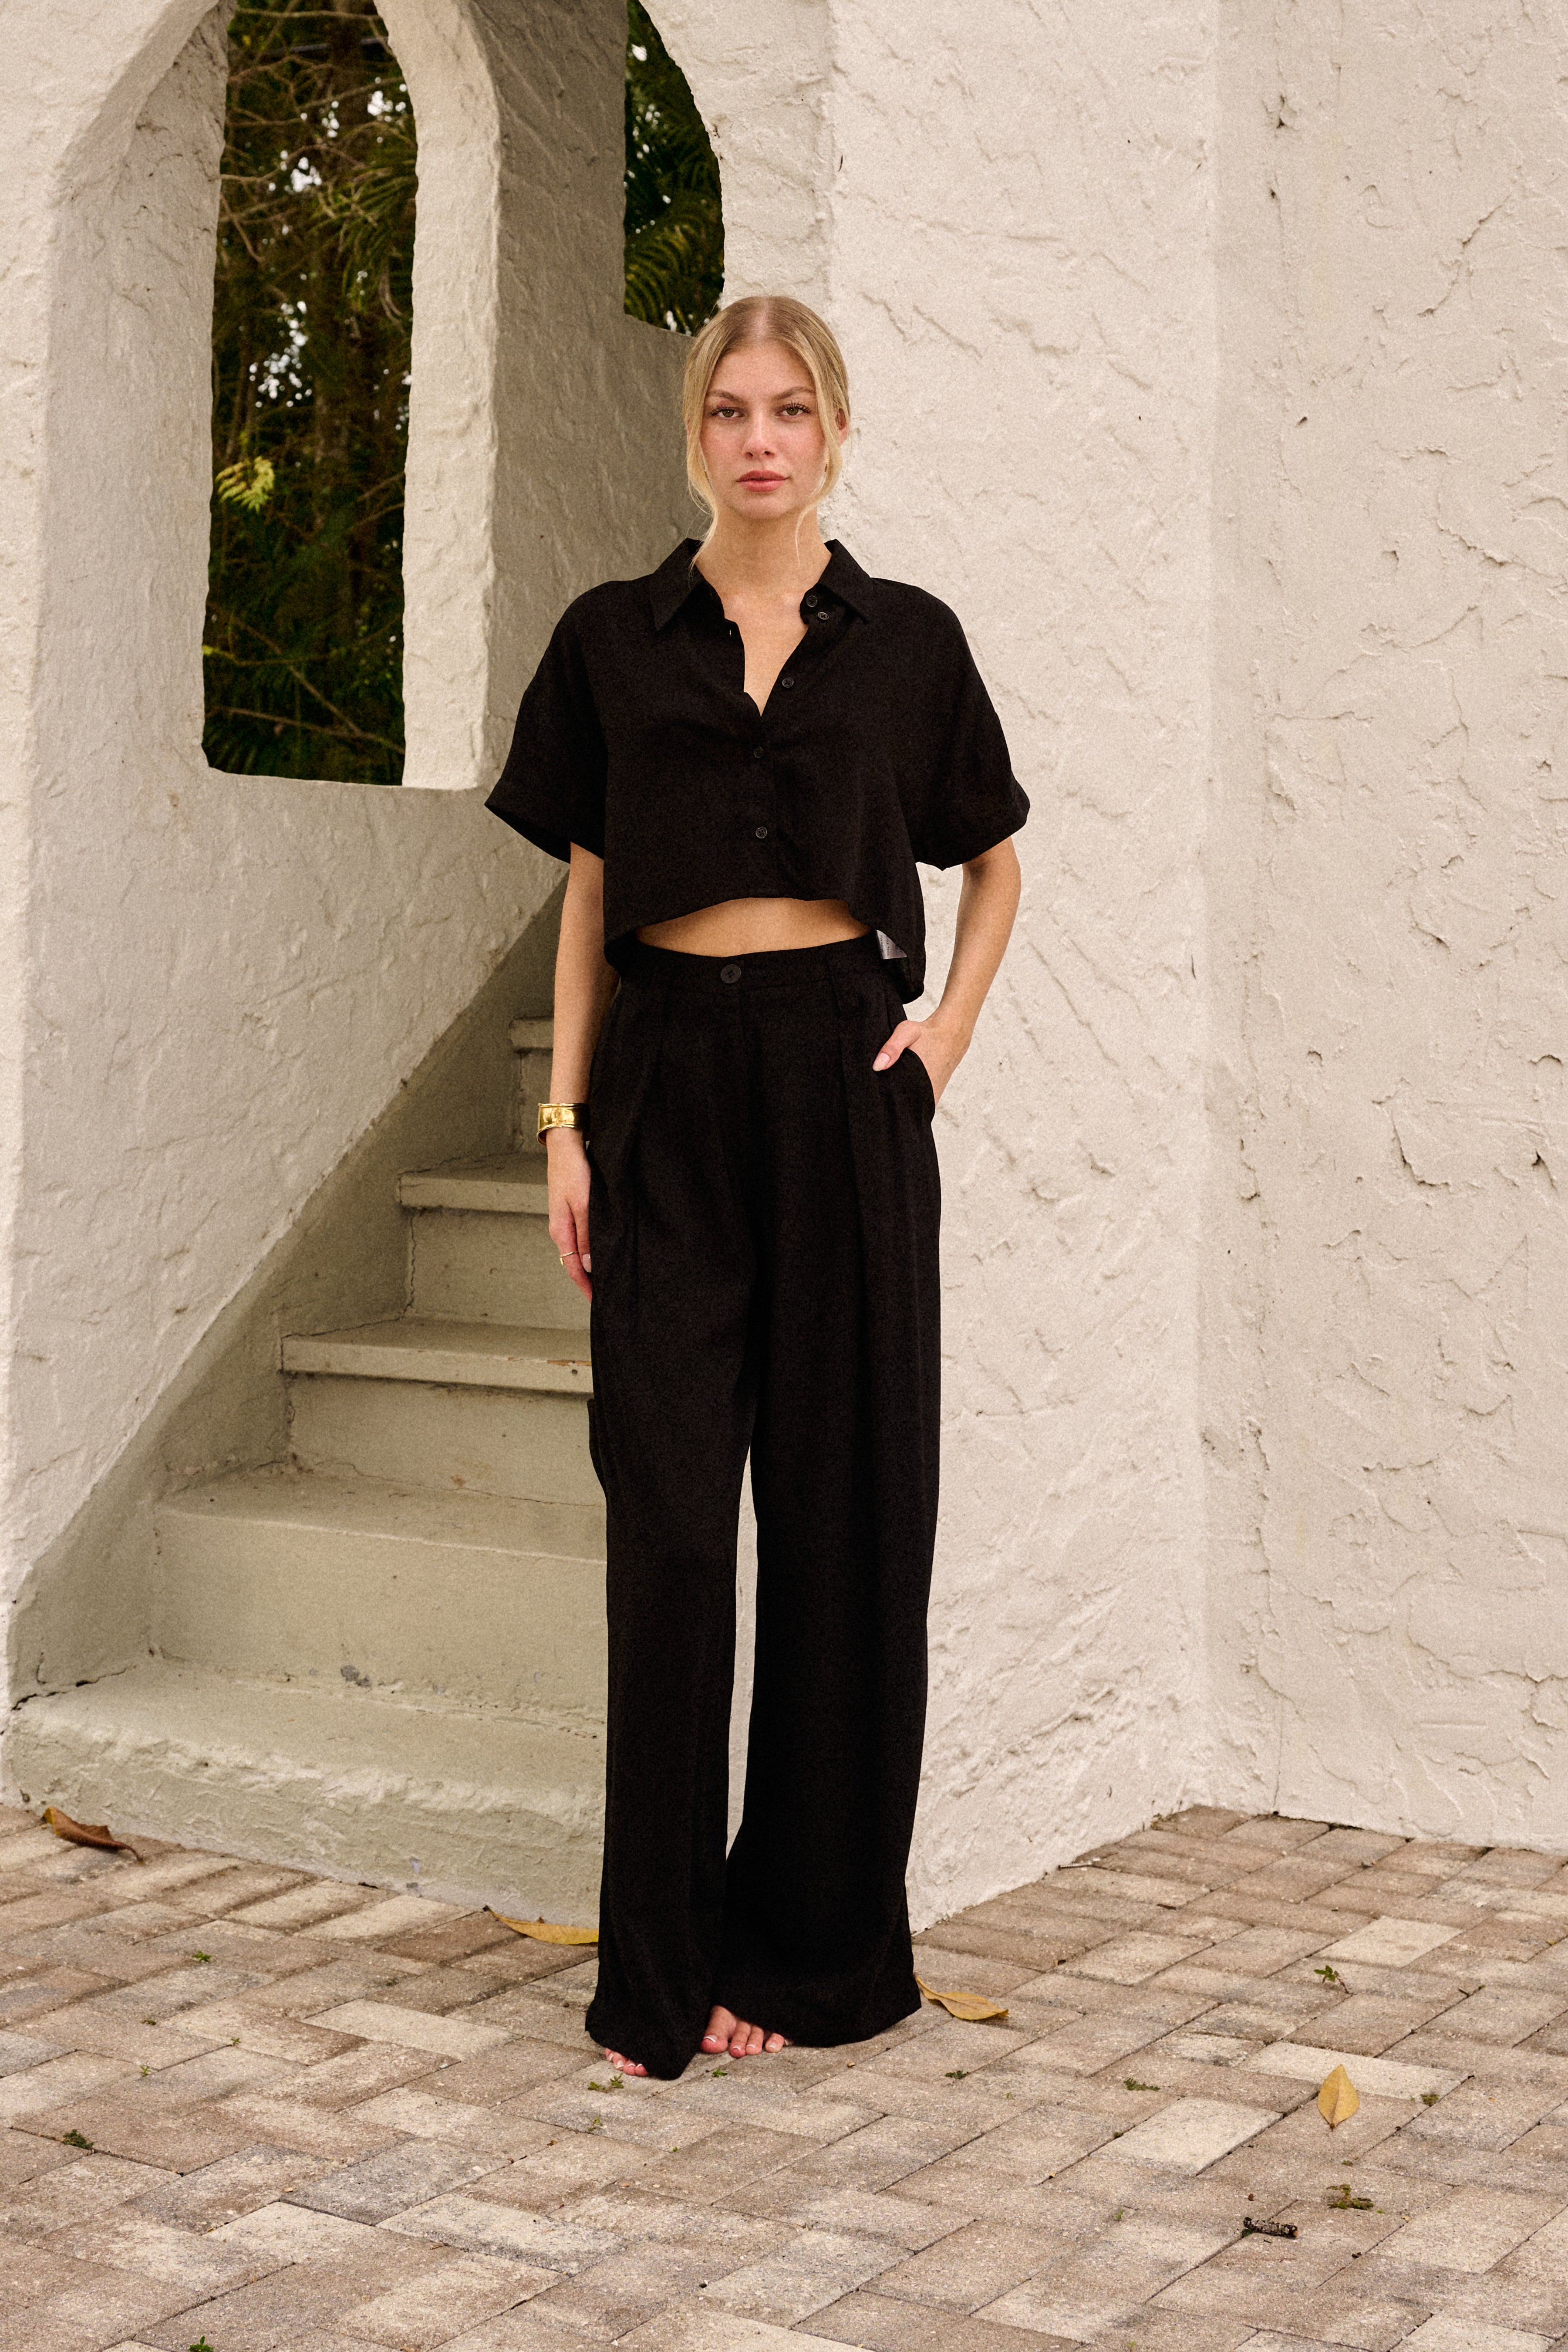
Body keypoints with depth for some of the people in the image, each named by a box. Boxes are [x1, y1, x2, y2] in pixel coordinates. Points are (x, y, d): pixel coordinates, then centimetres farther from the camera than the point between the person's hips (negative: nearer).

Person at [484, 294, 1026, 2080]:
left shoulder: (908, 640, 7)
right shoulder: (614, 640, 8)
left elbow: (995, 861, 19)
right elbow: (588, 894, 9)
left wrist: (950, 1030, 4)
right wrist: (566, 1121, 1)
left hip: (842, 1076, 0)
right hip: (671, 1082, 0)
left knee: (846, 1501, 2)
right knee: (669, 1510, -2)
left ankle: (820, 1942, 15)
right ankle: (664, 1969, 7)